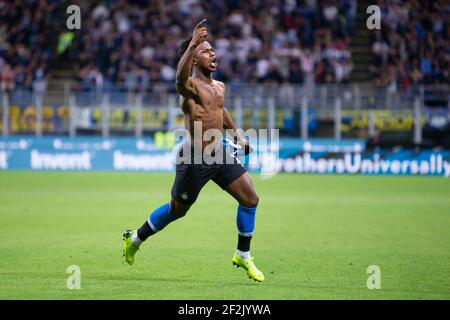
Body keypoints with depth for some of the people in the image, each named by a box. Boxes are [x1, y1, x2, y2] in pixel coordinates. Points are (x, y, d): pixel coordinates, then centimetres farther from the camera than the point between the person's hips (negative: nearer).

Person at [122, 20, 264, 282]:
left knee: (250, 199, -2)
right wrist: (193, 43, -51)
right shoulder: (191, 85, -16)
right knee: (177, 210, 9)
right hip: (195, 159, -7)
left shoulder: (219, 87, 10)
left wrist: (236, 135, 30)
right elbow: (181, 77, -43)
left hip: (221, 153, 7)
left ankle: (243, 256, 14)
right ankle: (135, 239, 34)